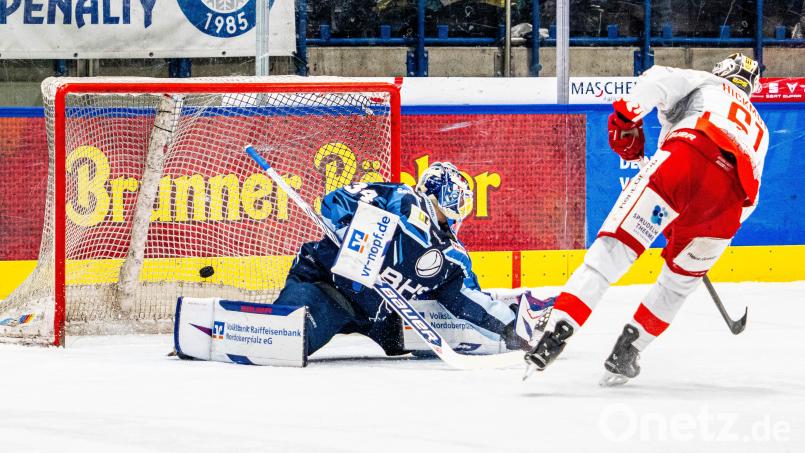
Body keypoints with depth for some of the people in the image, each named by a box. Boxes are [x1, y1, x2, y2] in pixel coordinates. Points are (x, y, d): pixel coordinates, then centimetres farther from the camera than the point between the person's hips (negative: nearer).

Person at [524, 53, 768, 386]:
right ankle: (624, 357, 15)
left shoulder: (704, 84, 32)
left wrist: (627, 117, 13)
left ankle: (557, 331, -25)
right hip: (731, 195, 4)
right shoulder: (758, 129, 44)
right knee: (680, 280, 25)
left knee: (615, 246, -8)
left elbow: (658, 79, 8)